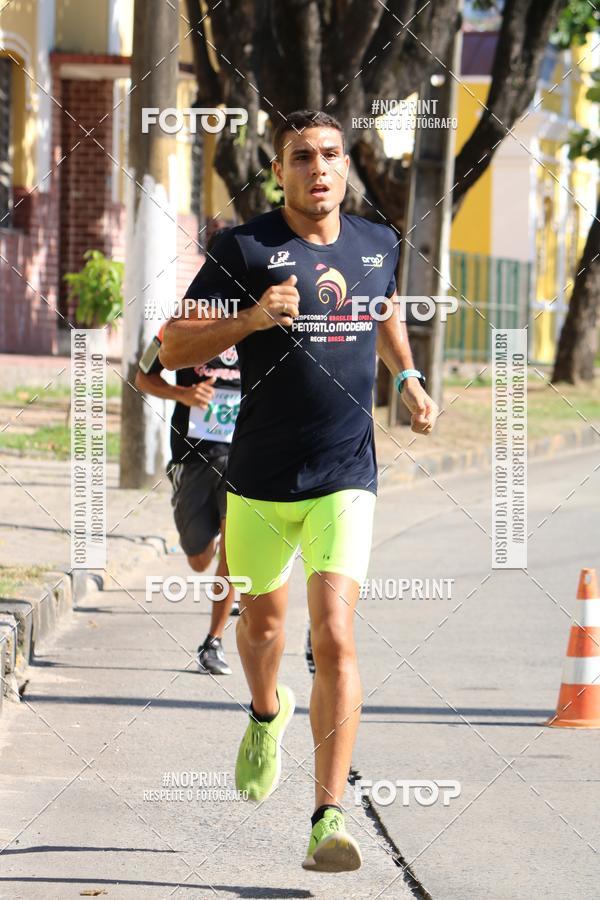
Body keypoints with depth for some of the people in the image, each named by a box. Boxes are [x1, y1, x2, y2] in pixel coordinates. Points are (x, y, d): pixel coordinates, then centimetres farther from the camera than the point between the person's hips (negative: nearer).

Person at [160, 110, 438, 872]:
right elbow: (173, 347, -8)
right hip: (260, 479, 0)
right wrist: (252, 318, -23)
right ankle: (267, 713, 55)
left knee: (334, 637, -14)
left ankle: (329, 817, -15)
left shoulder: (377, 244, 5)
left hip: (346, 479, 0)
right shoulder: (246, 249, -7)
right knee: (263, 618, 19)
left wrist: (407, 379, 12)